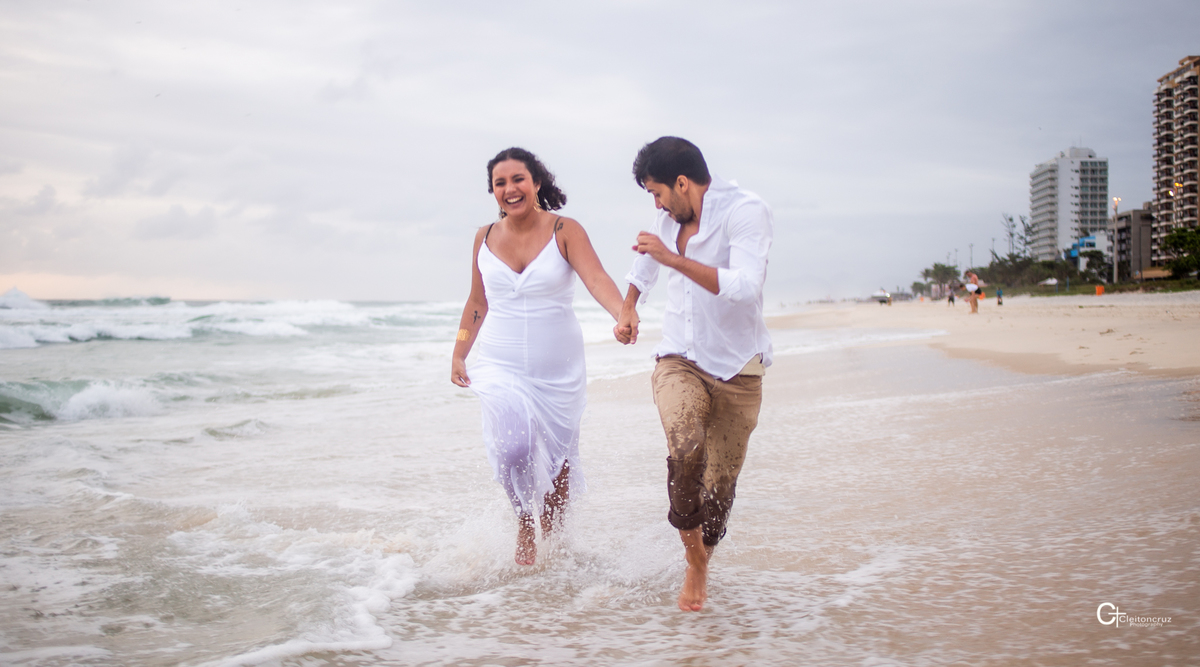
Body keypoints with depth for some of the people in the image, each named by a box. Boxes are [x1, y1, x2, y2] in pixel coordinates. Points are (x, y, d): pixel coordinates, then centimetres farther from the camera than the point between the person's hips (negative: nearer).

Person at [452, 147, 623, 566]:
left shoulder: (565, 231, -7)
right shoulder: (485, 238, 3)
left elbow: (596, 279, -23)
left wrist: (623, 315, -42)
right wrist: (458, 355, 13)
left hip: (558, 369, -1)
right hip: (502, 366, 1)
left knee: (558, 459, 8)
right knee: (513, 445, -20)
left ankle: (552, 539, 31)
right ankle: (524, 527, 6)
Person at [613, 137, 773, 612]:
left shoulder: (745, 211, -15)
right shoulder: (669, 218, 7)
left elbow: (744, 286, -30)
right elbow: (645, 260, 31)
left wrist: (673, 259, -28)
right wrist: (627, 307, 24)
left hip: (737, 369, -3)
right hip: (679, 361, 3)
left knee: (720, 486, 5)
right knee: (686, 449, -28)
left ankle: (698, 568, 32)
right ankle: (691, 544, -5)